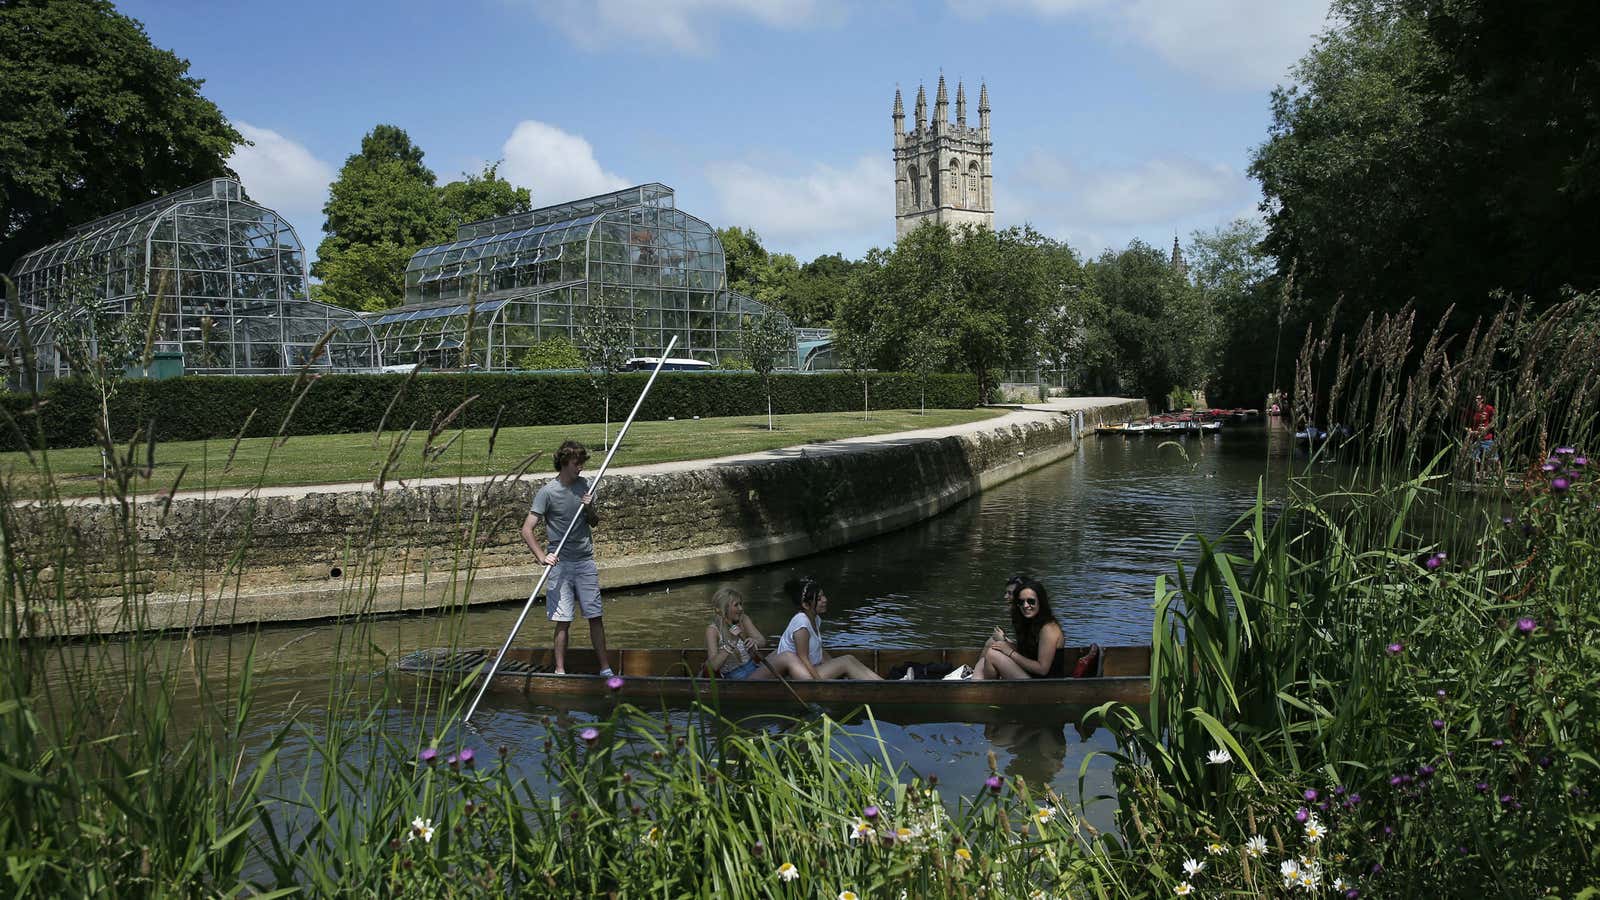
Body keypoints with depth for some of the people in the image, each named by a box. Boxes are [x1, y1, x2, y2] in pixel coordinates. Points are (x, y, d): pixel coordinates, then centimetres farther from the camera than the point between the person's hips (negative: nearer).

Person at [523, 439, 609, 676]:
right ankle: (560, 671, 10)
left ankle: (605, 668, 14)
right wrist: (542, 557, -25)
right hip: (561, 563, -4)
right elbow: (527, 530, -13)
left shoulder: (585, 486, 6)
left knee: (595, 617, 6)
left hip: (585, 561, 4)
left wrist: (589, 509, -5)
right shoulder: (548, 492, -9)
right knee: (563, 621, -1)